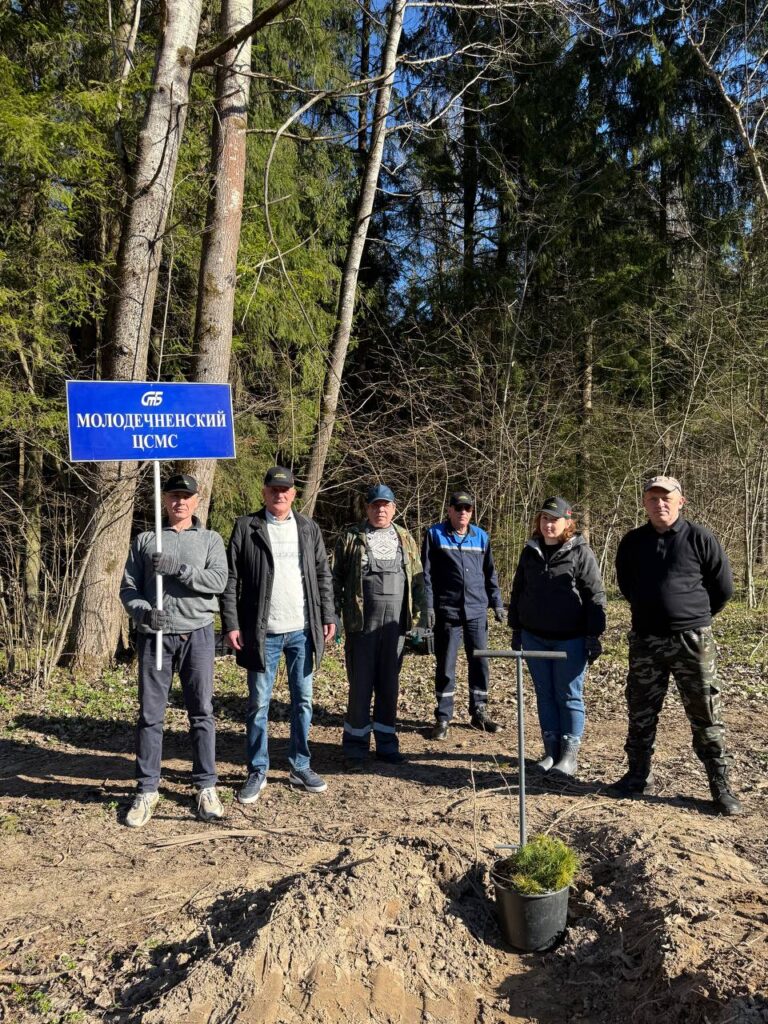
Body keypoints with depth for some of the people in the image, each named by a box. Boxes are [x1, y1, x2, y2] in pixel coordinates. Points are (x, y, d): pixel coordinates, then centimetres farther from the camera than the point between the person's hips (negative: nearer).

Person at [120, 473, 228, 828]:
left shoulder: (210, 539, 9)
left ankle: (206, 787, 13)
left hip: (198, 633, -1)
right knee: (150, 714, 4)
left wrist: (177, 568, -17)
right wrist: (143, 612, -14)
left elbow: (219, 580, -7)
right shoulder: (145, 540, 12)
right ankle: (147, 790, 15)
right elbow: (128, 588, 6)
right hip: (155, 635, 1)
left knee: (202, 713, 4)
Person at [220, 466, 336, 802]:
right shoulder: (245, 527, -1)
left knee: (303, 701, 10)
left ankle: (300, 768, 23)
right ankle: (257, 772, 19)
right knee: (258, 704, 5)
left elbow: (323, 574, 11)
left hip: (302, 630, 3)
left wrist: (328, 617, 5)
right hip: (263, 632, -2)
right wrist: (231, 625, -9)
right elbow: (230, 579, -3)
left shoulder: (308, 528, 8)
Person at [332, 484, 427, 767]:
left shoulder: (405, 539, 13)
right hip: (362, 622, -3)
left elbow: (417, 579, 14)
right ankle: (355, 744, 14)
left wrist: (416, 614, 5)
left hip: (395, 622, 3)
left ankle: (386, 741, 22)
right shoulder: (350, 537, 3)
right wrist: (334, 615, -3)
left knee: (389, 684, 10)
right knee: (360, 684, 1)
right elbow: (336, 578, 2)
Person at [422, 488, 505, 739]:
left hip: (477, 611, 3)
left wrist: (497, 603, 10)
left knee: (480, 663, 8)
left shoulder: (481, 537, 10)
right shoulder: (435, 535, 0)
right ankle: (443, 717, 15)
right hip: (447, 611, -3)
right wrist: (428, 606, -9)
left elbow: (489, 573, 16)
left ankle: (479, 713, 23)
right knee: (445, 666, 5)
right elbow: (426, 573, -2)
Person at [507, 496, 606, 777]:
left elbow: (595, 596, -7)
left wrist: (594, 636, -10)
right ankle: (551, 752, 20)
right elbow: (518, 592, 15)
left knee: (569, 696, 3)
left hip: (570, 639, -5)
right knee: (545, 695, 10)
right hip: (535, 638, 5)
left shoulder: (580, 552, -6)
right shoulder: (530, 552, 9)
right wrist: (516, 630, 14)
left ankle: (570, 755, 13)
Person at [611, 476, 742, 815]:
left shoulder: (699, 538, -6)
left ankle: (720, 786, 15)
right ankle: (639, 776, 26)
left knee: (706, 715, 3)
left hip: (693, 640, -3)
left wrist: (694, 617, 11)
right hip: (645, 641, 3)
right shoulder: (632, 542, 4)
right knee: (640, 713, 11)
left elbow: (723, 587, 3)